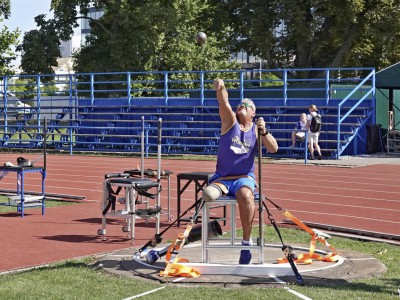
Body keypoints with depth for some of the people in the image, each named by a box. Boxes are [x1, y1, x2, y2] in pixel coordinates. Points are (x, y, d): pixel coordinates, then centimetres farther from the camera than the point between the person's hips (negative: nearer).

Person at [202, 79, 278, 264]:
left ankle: (246, 242, -22)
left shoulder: (257, 130, 9)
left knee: (245, 195, -34)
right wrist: (220, 89, -32)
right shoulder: (230, 122, 6)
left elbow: (274, 149, -2)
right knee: (208, 194, -31)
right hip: (221, 178, 0)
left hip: (244, 178, 0)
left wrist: (264, 131, -16)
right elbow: (224, 103, -13)